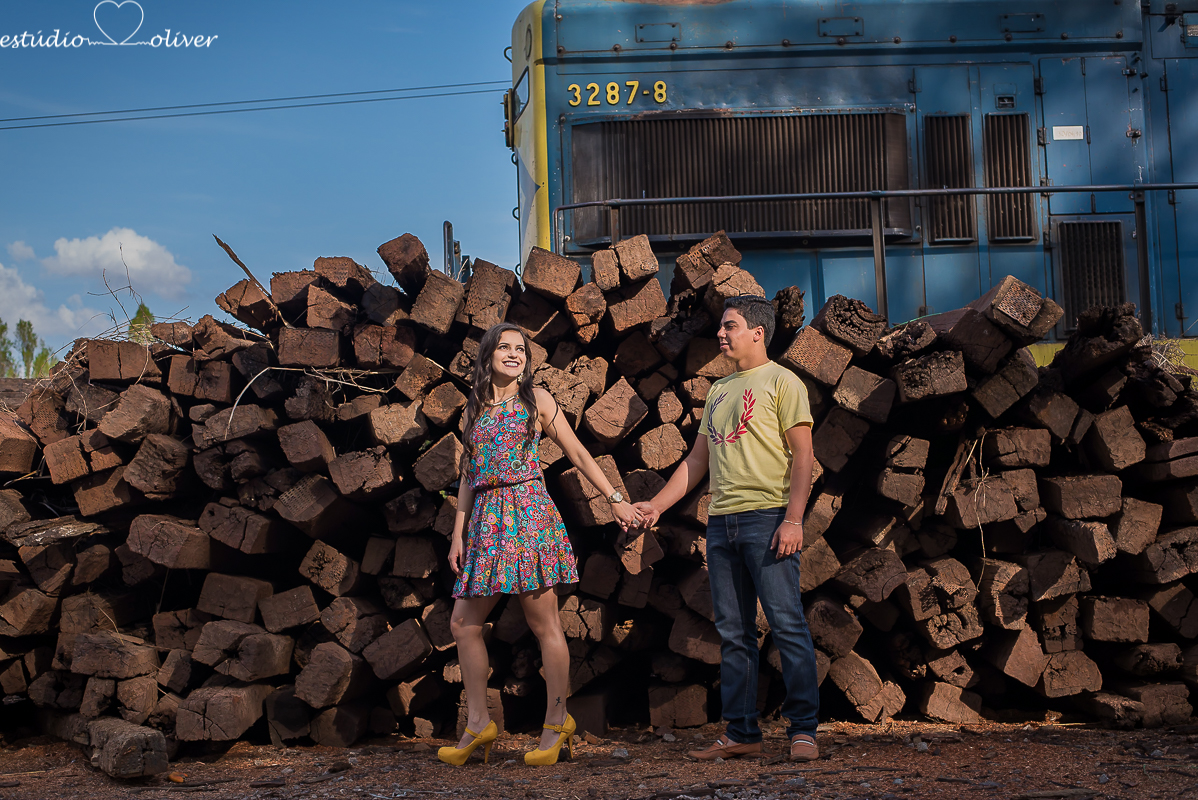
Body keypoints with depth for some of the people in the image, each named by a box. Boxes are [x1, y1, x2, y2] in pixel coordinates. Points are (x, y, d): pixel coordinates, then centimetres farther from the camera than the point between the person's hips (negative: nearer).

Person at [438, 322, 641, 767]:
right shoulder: (475, 408, 15)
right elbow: (469, 476, 17)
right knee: (463, 624, 2)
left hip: (529, 512, -5)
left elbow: (577, 453, 7)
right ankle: (478, 724, 10)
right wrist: (458, 533, 11)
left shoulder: (536, 400, 4)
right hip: (487, 519, 5)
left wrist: (615, 499, 3)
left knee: (544, 623, -3)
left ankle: (557, 721, 6)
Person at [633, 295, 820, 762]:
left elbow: (802, 455, -6)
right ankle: (741, 733, 12)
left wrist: (793, 519, -17)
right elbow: (698, 460, 25)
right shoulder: (719, 391, 22)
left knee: (786, 624, -8)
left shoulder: (781, 382, 1)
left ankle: (803, 730, -4)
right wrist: (656, 505, 17)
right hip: (721, 522, 7)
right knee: (733, 634, 7)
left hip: (767, 518, -7)